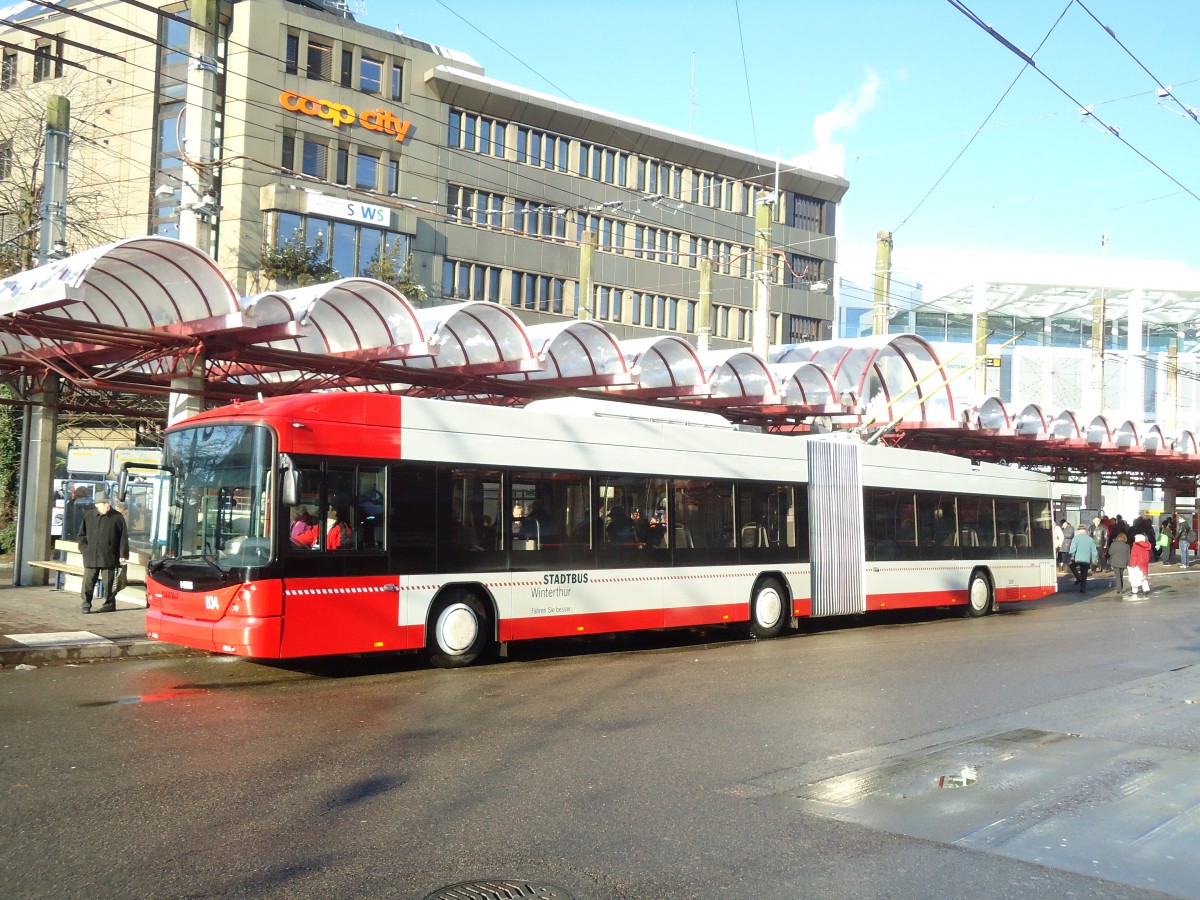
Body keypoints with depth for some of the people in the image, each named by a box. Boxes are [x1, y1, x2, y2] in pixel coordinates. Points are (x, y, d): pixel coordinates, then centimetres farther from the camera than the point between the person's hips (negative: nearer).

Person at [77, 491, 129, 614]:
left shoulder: (117, 517, -2)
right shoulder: (88, 516, 6)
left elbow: (123, 538, -2)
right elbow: (82, 534, 14)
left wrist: (123, 554, -6)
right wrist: (84, 548, 2)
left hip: (109, 557, -2)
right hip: (91, 556, 2)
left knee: (109, 582, 5)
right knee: (88, 581, 1)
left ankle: (109, 603, 17)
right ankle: (85, 603, 9)